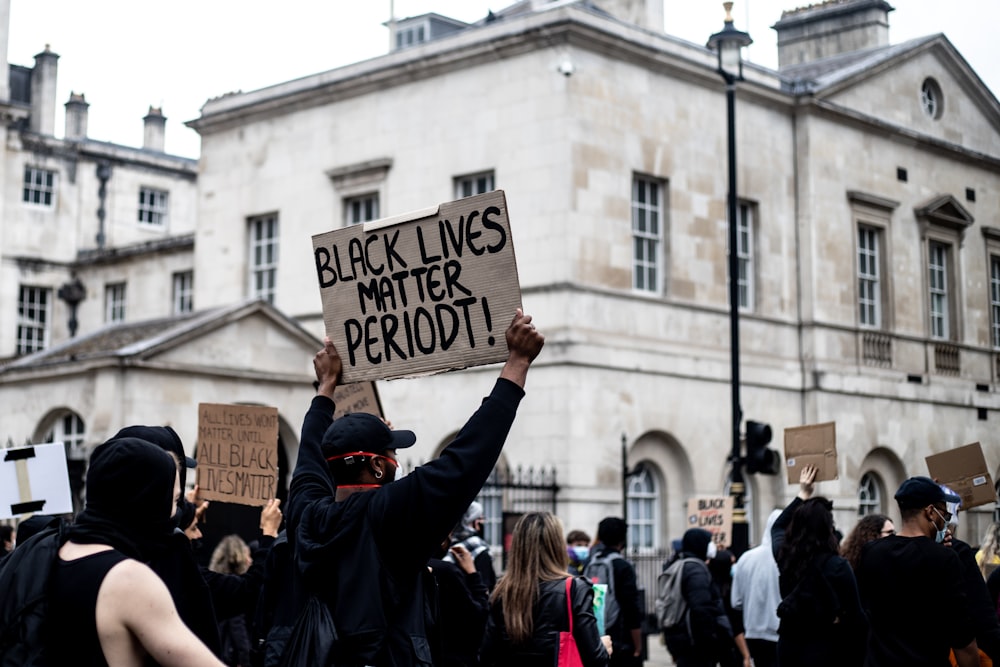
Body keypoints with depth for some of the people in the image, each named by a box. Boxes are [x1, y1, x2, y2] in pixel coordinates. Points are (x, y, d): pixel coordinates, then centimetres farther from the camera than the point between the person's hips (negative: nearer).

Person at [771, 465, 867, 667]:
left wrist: (802, 495, 31)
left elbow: (777, 526, 25)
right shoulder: (836, 566, -16)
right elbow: (855, 618, -13)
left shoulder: (784, 556, 0)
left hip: (789, 649, 6)